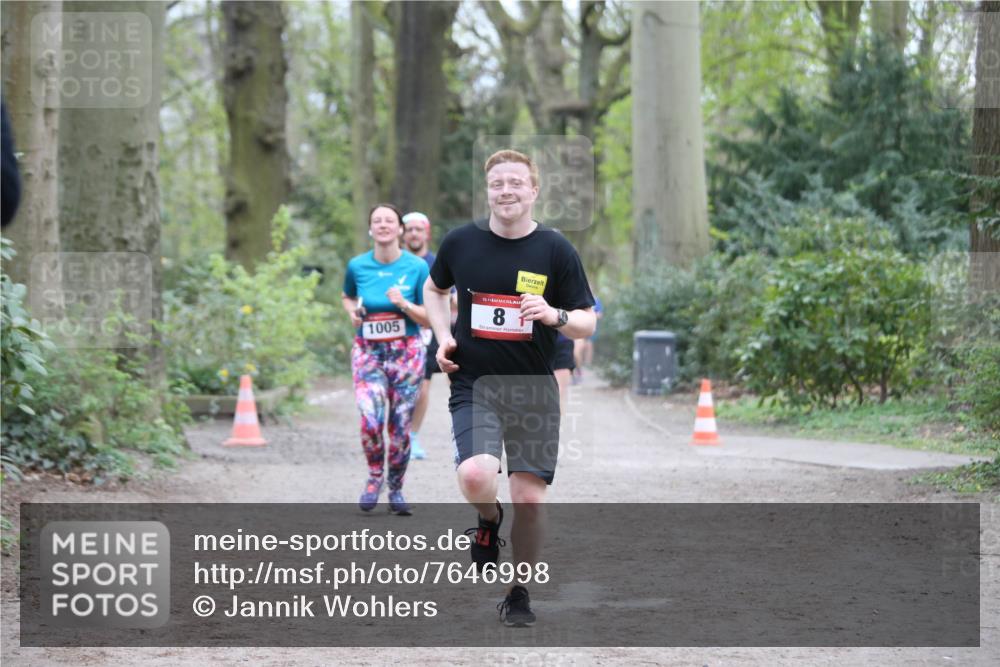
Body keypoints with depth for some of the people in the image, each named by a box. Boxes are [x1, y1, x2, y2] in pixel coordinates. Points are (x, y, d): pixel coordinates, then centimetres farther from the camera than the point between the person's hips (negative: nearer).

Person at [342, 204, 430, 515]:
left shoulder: (417, 267, -3)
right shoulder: (357, 266, 1)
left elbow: (431, 317, 0)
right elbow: (347, 297, 23)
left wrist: (404, 304, -17)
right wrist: (353, 311, 1)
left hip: (406, 352, 0)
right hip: (367, 351, 0)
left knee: (400, 425, 1)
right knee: (371, 418, -19)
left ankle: (396, 489, 20)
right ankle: (374, 476, 6)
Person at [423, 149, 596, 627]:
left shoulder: (556, 250, -3)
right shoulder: (460, 242, 0)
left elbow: (588, 323, 1)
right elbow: (434, 288, 21)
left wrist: (556, 316, -20)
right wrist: (443, 337, 4)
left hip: (534, 389, 0)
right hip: (473, 385, 0)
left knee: (530, 500, -1)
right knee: (475, 476, -25)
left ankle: (519, 595, 20)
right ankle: (489, 521, 11)